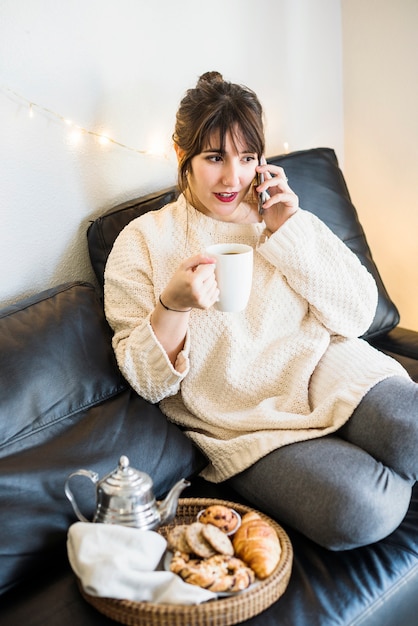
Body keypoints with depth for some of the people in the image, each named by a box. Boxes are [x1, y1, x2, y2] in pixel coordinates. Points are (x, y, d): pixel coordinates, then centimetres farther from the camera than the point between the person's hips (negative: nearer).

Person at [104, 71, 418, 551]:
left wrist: (287, 233, -6)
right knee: (362, 510, -27)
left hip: (329, 368, 3)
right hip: (247, 421, -2)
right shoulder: (142, 242, 2)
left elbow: (358, 317, 3)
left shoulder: (290, 218, 12)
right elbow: (147, 382, 0)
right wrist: (172, 305, -21)